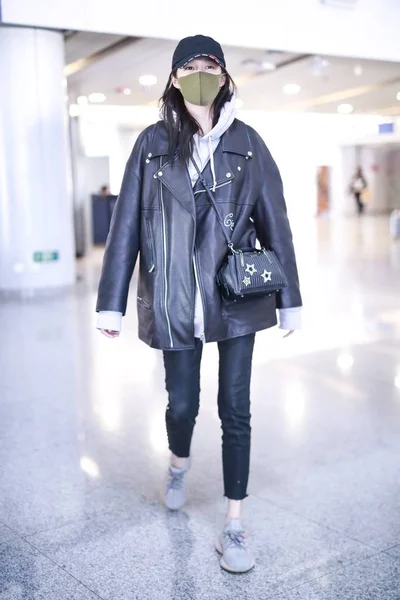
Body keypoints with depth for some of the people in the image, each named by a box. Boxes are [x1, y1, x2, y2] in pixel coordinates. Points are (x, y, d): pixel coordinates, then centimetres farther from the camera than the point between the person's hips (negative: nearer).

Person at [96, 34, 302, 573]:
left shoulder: (246, 142, 1)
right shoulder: (153, 143, 1)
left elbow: (274, 221, 3)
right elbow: (127, 224, -1)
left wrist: (290, 300, 3)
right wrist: (111, 303, -4)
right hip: (175, 300, 0)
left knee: (235, 409, 2)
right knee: (182, 403, 10)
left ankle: (234, 527, 16)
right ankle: (179, 464, 46)